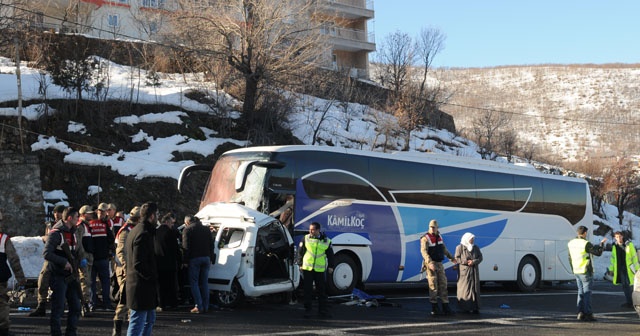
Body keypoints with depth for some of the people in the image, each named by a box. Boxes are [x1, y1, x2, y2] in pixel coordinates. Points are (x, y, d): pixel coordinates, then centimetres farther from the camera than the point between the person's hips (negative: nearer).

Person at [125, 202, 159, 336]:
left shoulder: (134, 231, 15)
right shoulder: (144, 234, -19)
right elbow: (139, 264, -25)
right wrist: (154, 276, -14)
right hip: (142, 287, -11)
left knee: (150, 319, 20)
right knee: (137, 323, -7)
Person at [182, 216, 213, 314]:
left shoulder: (188, 229, -2)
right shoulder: (206, 229, 14)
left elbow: (186, 247, -10)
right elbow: (211, 245, 14)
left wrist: (185, 260, -7)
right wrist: (210, 259, 17)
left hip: (194, 259, -5)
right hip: (206, 258, 5)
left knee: (194, 283, 0)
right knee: (204, 283, 10)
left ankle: (199, 306, -9)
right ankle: (205, 306, 8)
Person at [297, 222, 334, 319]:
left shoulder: (326, 241, 4)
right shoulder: (306, 239, 2)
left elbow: (330, 254, 11)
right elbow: (300, 252, 6)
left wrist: (330, 266, 7)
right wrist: (300, 264, 2)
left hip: (320, 270, 0)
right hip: (307, 268, 0)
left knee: (322, 290, 5)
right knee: (308, 290, 4)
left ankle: (323, 310, 13)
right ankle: (307, 310, 11)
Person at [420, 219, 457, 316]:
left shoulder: (438, 236, 10)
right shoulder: (425, 238, -12)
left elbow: (443, 248, 24)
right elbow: (424, 251, -24)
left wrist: (451, 257, 31)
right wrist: (430, 263, -37)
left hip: (439, 264, 7)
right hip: (430, 264, -6)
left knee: (443, 284, 3)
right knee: (433, 286, -5)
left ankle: (446, 308, 4)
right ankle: (434, 309, 1)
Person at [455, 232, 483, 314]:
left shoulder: (476, 248, 10)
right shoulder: (460, 248, -2)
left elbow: (480, 257, 5)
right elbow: (456, 258, -6)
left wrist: (473, 262, -13)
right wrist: (466, 262, -16)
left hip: (474, 271, 4)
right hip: (464, 271, -4)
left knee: (475, 288, -1)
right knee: (464, 289, -5)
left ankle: (474, 307, 0)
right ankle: (465, 308, 0)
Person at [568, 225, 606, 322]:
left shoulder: (571, 243, 6)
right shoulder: (586, 244, -17)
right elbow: (598, 252, -13)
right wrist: (602, 243, 3)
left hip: (577, 272, 7)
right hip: (586, 272, -7)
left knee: (581, 292, 14)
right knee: (587, 292, -3)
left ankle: (580, 312, 12)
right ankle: (588, 314, -4)